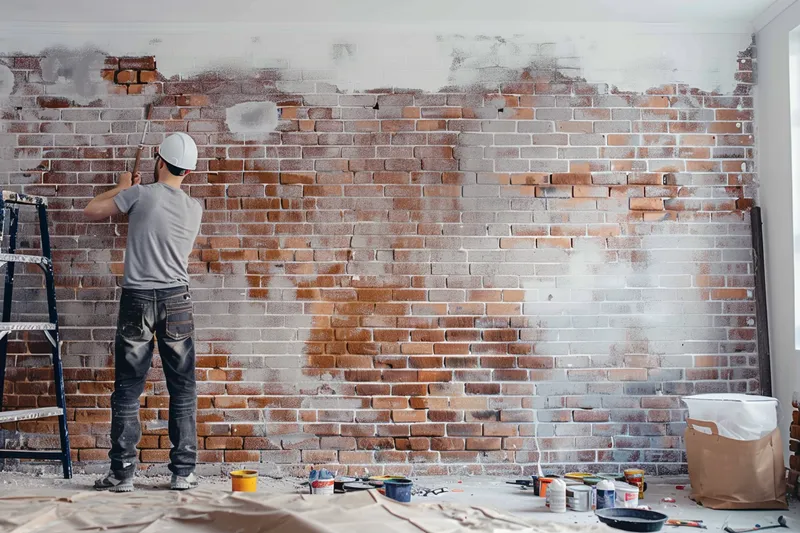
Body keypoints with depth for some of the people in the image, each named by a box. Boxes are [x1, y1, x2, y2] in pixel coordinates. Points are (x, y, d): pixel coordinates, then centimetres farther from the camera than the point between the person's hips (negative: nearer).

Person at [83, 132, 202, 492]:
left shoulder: (141, 194, -5)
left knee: (127, 391, 5)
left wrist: (123, 188, 21)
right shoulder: (195, 208, 6)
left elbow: (91, 211, 5)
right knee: (182, 390, 7)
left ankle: (122, 473, 8)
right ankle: (183, 472, 8)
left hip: (136, 300, -2)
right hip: (176, 301, 2)